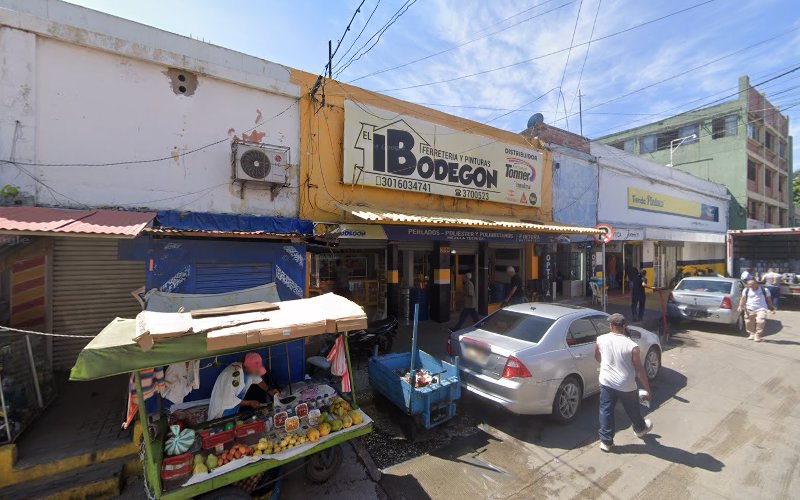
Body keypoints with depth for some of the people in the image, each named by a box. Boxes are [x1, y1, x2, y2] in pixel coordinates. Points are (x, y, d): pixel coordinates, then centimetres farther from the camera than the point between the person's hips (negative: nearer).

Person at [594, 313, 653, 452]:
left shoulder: (601, 339, -9)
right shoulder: (632, 346, -18)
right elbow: (640, 370, -13)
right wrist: (648, 391, -1)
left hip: (606, 383, 1)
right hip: (627, 386, -1)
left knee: (606, 411, 12)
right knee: (633, 411, 26)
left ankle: (606, 441, 19)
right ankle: (640, 429, 54)